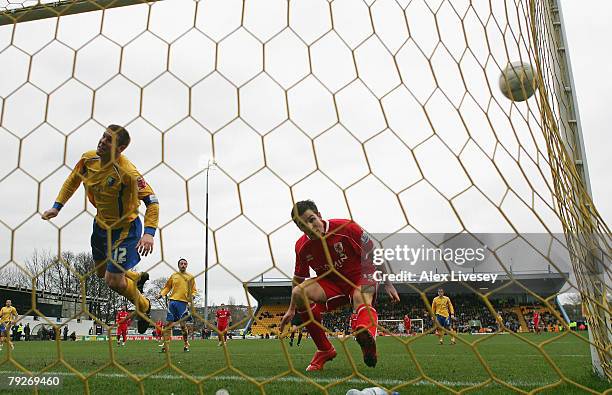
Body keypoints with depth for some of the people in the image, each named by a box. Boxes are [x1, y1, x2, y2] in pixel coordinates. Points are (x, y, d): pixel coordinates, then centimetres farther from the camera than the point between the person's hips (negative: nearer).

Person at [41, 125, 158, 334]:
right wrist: (57, 206, 4)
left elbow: (152, 201, -28)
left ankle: (144, 306, 22)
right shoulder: (88, 159, -10)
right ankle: (139, 277, 50)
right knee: (102, 272, 21)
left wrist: (149, 232, -38)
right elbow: (73, 181, 9)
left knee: (113, 280, -8)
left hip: (124, 229, -7)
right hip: (101, 224, 7)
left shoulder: (127, 172, -30)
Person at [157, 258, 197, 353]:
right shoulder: (174, 276, 11)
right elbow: (167, 287, 16)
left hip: (183, 302, -2)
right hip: (173, 301, 2)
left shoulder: (190, 277, 9)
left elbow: (193, 290, 11)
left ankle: (186, 345, 14)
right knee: (168, 324, 0)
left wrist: (192, 297, -8)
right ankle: (165, 346, 6)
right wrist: (161, 294, 1)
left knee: (183, 324, -4)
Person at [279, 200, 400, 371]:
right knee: (299, 292, -23)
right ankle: (324, 350, -13)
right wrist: (292, 309, 14)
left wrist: (388, 283, -4)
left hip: (361, 276, -3)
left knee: (361, 298, -38)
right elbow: (298, 279, 11)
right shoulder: (301, 246, -6)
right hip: (330, 283, 4)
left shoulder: (346, 227, -18)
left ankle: (367, 335, -73)